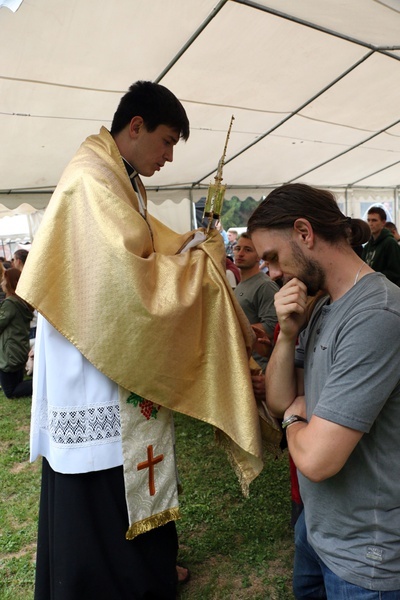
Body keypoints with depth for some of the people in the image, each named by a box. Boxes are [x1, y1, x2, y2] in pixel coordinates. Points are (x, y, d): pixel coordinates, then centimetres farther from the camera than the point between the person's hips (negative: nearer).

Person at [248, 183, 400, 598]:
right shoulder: (324, 306, 1)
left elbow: (316, 459, -32)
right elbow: (278, 401, 0)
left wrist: (294, 417, -11)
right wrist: (287, 335, -16)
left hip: (362, 554, -8)